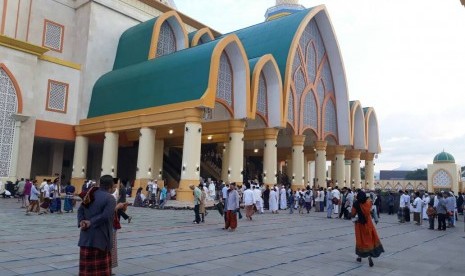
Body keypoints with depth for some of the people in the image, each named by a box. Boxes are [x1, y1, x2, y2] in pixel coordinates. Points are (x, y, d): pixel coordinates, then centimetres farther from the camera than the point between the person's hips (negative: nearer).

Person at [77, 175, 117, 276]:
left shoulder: (91, 194, 9)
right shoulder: (110, 198, -15)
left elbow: (80, 210, 7)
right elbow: (106, 216, -25)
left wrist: (81, 221, -7)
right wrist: (91, 222, -15)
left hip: (86, 236, 7)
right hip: (100, 237, -7)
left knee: (87, 266, 14)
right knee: (100, 267, 6)